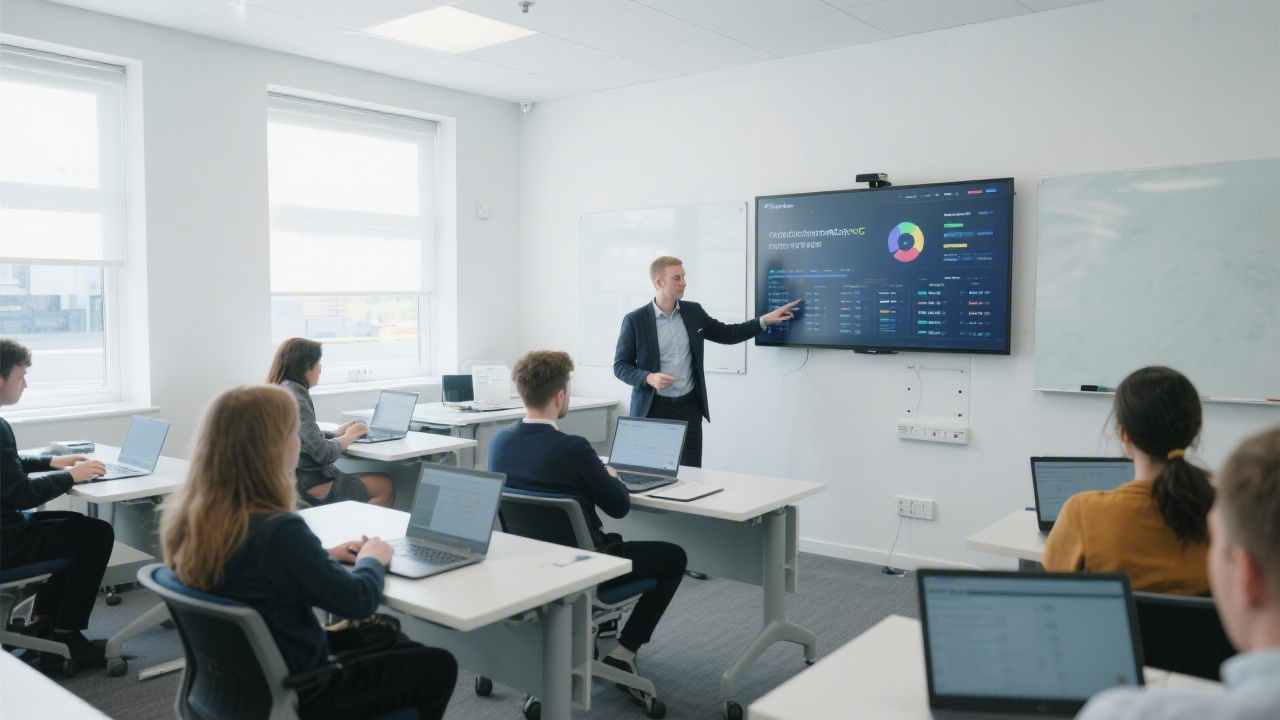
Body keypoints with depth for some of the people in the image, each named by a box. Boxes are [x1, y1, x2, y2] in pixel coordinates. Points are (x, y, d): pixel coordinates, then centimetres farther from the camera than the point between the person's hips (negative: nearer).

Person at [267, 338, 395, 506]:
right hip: (308, 485, -9)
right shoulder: (295, 399, -19)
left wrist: (336, 433, 10)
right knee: (385, 487, 2)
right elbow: (323, 453, -21)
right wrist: (349, 437, -4)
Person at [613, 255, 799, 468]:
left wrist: (765, 320, 3)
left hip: (688, 407, 3)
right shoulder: (635, 320, -7)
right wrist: (649, 378, -21)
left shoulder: (693, 311, 5)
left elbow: (727, 334, 13)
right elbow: (620, 366, -4)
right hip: (653, 408, -3)